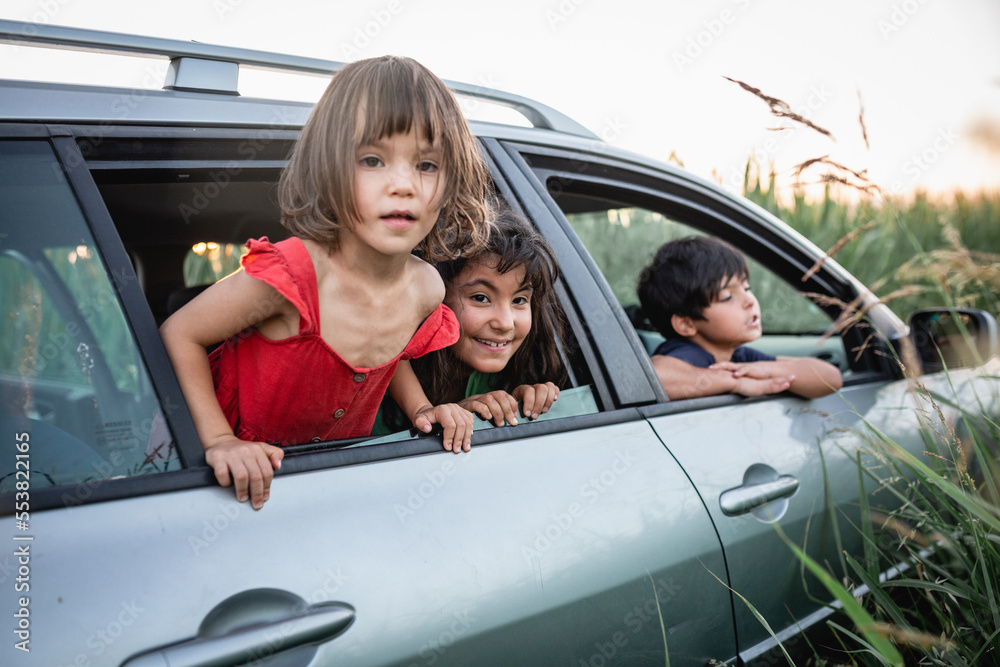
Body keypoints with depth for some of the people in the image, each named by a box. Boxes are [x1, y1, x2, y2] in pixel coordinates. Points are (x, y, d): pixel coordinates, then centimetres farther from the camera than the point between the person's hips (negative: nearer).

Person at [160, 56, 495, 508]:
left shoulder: (427, 289, -14)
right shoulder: (294, 273, -33)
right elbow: (179, 334, -20)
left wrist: (420, 408, -5)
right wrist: (218, 440, -26)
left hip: (335, 465, 4)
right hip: (246, 475, -3)